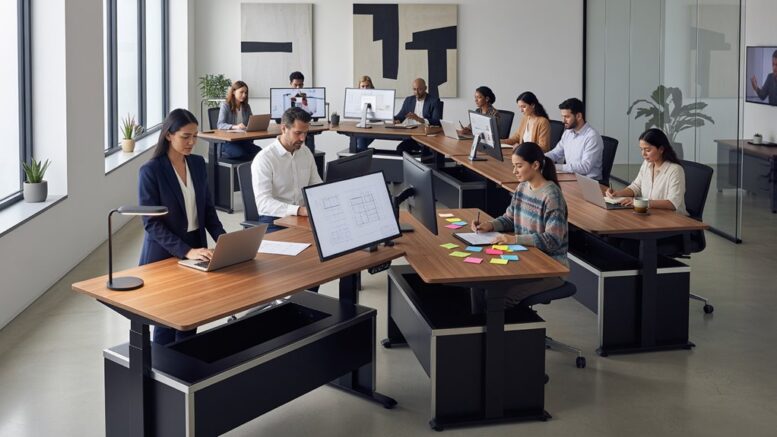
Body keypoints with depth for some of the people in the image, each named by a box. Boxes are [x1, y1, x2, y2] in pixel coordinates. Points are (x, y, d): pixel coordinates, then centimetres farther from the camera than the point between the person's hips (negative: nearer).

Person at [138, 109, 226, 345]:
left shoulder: (198, 163, 4)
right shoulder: (150, 171, -14)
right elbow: (151, 223, -17)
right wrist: (186, 251, -26)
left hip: (196, 250, 5)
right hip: (165, 256, -5)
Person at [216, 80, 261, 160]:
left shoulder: (246, 107, 15)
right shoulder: (225, 106, -2)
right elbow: (220, 125, -14)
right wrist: (235, 127, -32)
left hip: (244, 140, 5)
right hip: (228, 141, -5)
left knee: (258, 152, -26)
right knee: (241, 153, -36)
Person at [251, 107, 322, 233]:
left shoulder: (306, 152, 9)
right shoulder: (264, 158, -11)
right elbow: (263, 203, -21)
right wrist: (298, 210, -35)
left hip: (303, 216, 6)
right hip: (274, 219, -6)